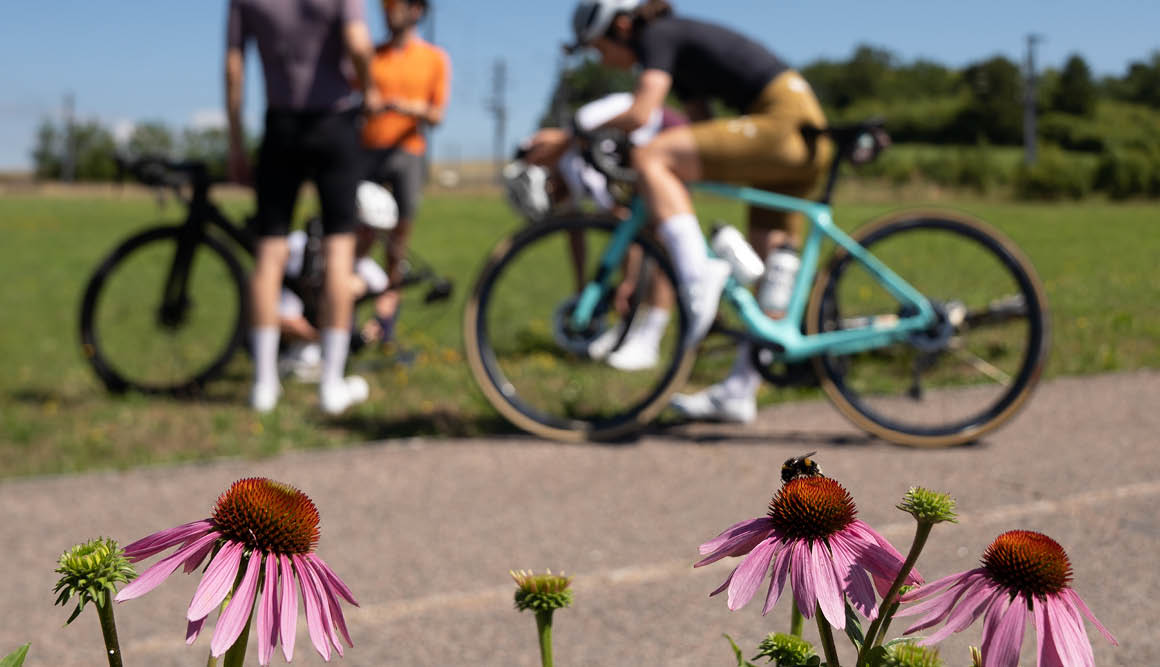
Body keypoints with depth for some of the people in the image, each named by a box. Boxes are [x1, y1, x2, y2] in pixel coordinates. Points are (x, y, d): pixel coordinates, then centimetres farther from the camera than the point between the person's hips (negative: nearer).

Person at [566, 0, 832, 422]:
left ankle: (699, 279, -25)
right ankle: (738, 392, 15)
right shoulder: (678, 42, 23)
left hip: (784, 124, -10)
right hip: (804, 136, 10)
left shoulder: (657, 36, -4)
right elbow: (702, 132, 27)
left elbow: (638, 115, -19)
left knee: (649, 158, -17)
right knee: (770, 273, 10)